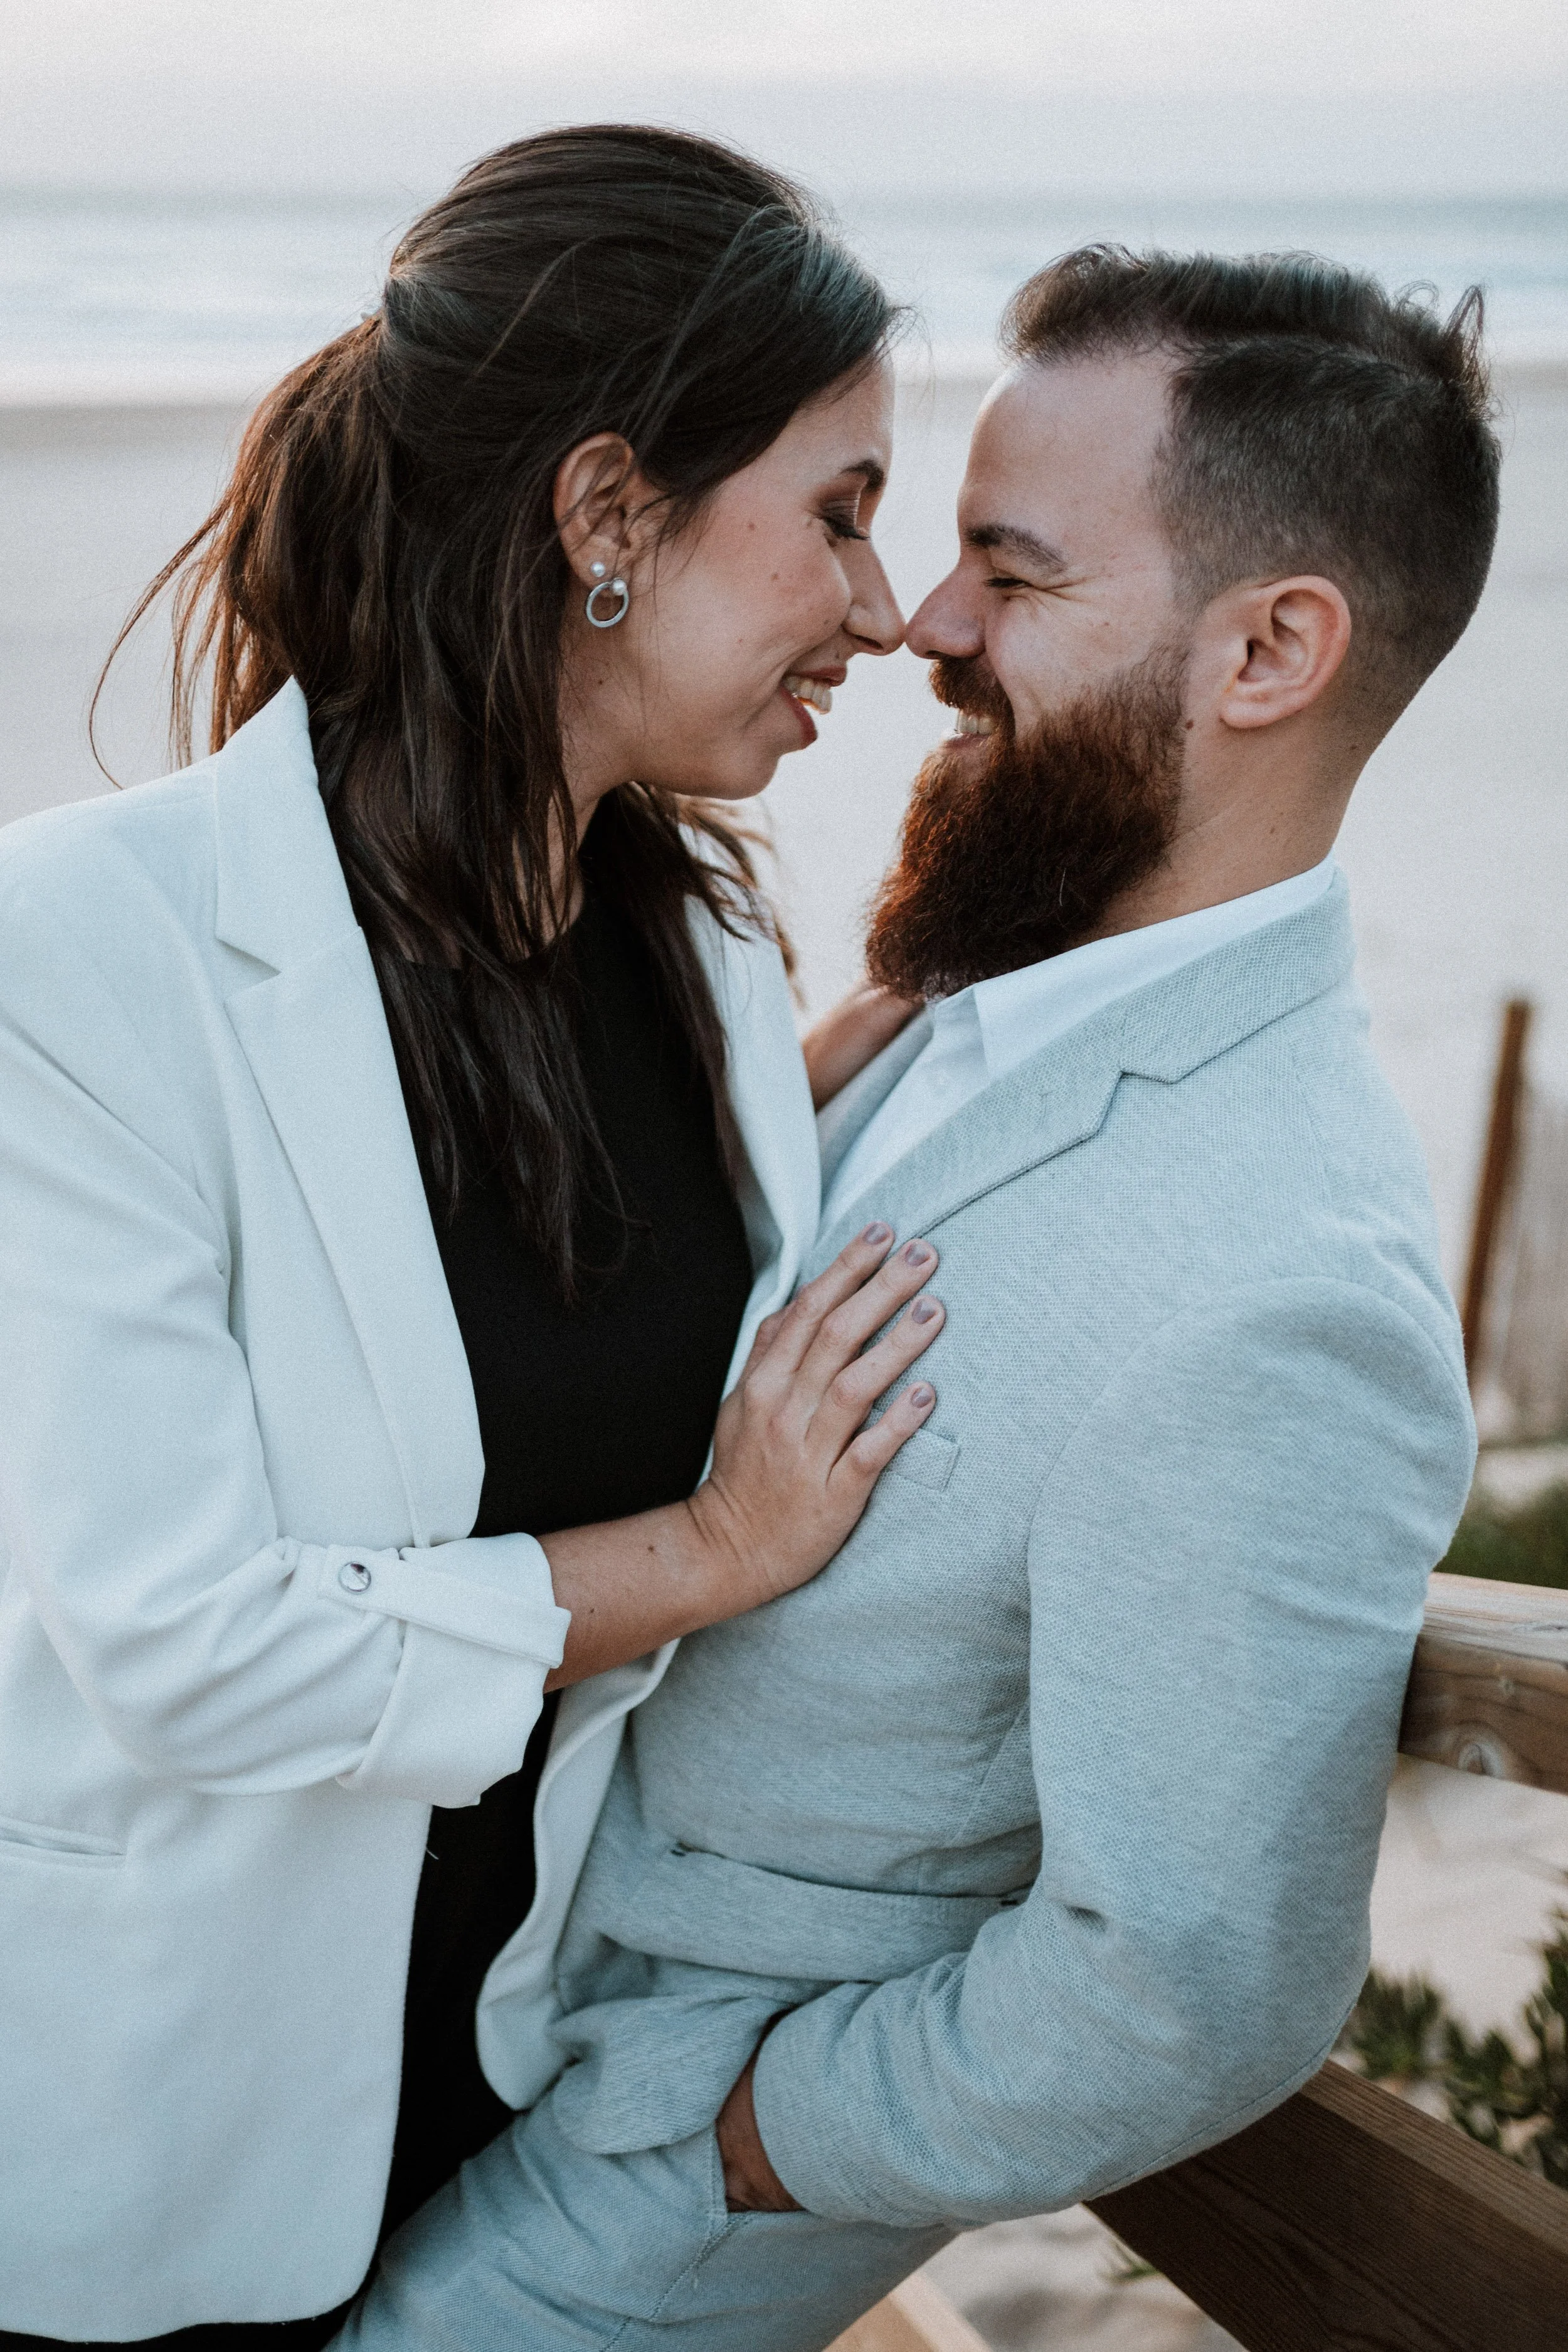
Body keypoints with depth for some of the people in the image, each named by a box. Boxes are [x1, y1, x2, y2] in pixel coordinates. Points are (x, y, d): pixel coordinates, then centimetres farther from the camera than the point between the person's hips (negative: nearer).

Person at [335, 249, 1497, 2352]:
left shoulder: (1276, 1306, -34)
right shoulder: (995, 1010, -5)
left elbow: (1192, 2000, -29)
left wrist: (757, 2140, -17)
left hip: (705, 2075, -8)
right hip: (565, 1889, 8)